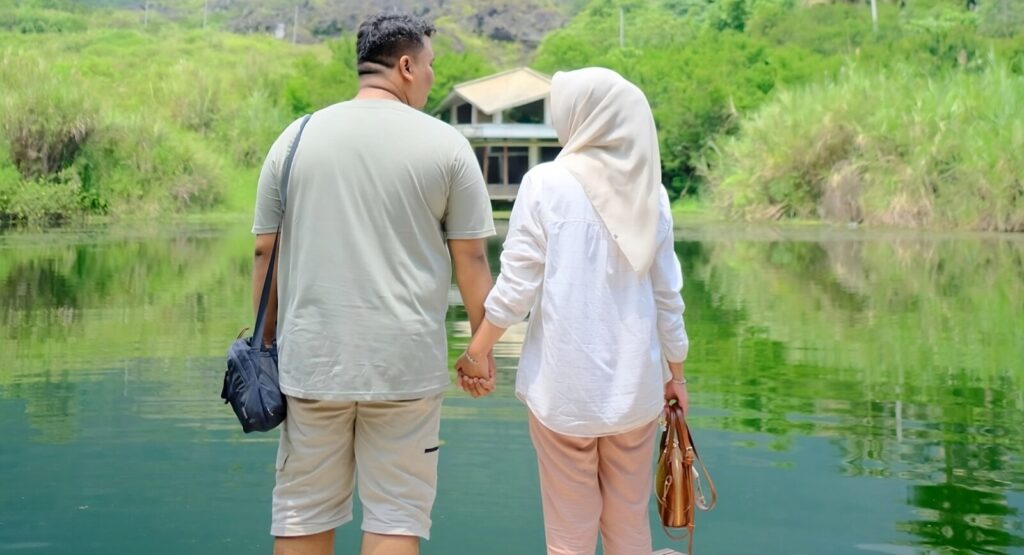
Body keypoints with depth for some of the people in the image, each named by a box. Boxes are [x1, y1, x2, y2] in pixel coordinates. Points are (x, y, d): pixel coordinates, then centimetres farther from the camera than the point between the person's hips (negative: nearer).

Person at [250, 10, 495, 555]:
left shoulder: (297, 137, 6)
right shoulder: (445, 144, 0)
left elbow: (265, 250, 7)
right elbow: (470, 258, 0)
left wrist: (267, 340, 17)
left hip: (311, 359, 2)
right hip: (407, 363, -2)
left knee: (303, 511, 12)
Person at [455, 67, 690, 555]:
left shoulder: (547, 184, -6)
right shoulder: (648, 190, 4)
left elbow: (517, 285, -7)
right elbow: (667, 294, 7)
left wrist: (476, 352, 4)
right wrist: (676, 372, 17)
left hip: (566, 381, -3)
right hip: (635, 381, 3)